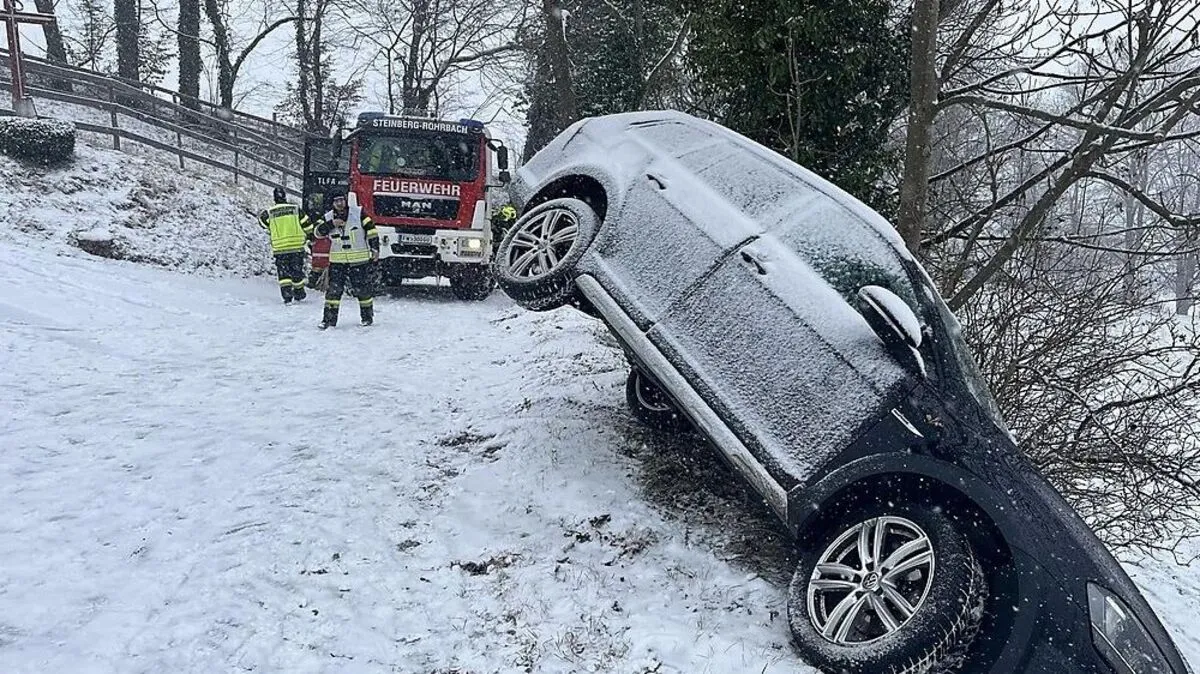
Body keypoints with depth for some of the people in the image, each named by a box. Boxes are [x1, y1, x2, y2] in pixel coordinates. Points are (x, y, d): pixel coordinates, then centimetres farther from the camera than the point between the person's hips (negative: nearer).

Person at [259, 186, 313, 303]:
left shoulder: (269, 213, -3)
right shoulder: (295, 209, -2)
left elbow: (262, 223, 17)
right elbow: (307, 227, 2)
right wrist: (306, 236, 21)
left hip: (279, 248, -1)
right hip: (297, 246, 1)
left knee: (283, 272, 8)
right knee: (297, 271, 14)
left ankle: (287, 296, -3)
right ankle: (299, 294, 24)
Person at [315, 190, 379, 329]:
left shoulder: (358, 212, -4)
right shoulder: (328, 217, 5)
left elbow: (371, 230, -2)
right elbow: (318, 232, -6)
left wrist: (375, 249, -6)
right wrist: (331, 224, -21)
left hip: (359, 260, -2)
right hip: (337, 261, 2)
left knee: (363, 289, 4)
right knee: (334, 289, -3)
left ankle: (367, 316, 19)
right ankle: (329, 319, 3)